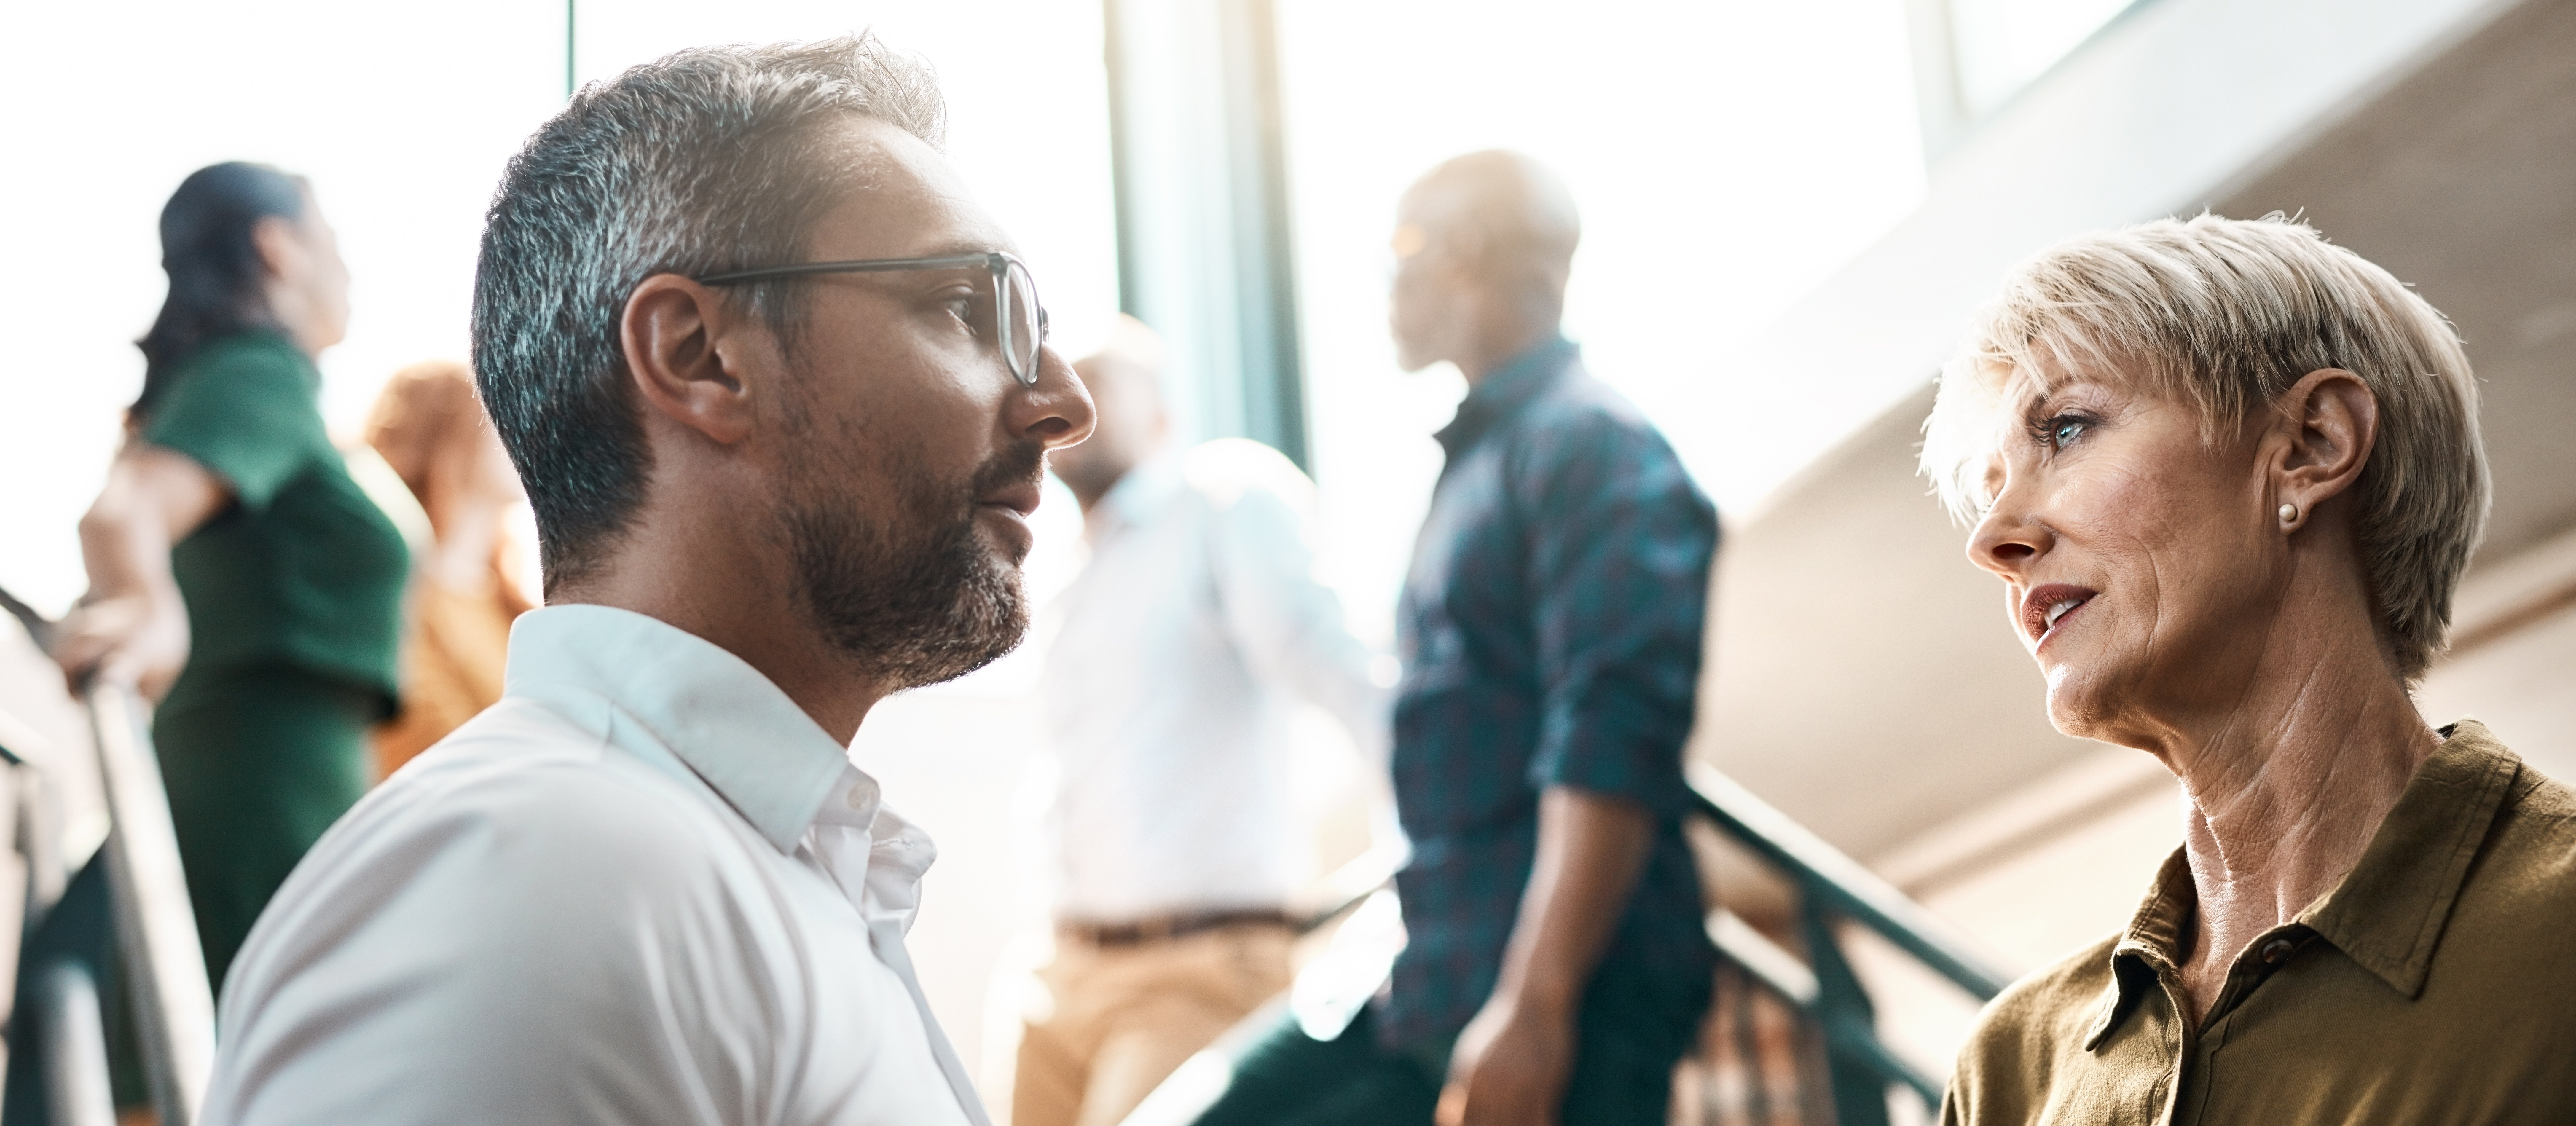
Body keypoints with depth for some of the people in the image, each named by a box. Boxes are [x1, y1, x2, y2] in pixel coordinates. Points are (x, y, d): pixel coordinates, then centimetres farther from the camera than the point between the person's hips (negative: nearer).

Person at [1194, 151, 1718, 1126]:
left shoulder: (1593, 447, -10)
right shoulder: (1478, 456, 20)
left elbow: (1611, 747, -21)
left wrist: (1534, 1001, -26)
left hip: (1564, 1007, -10)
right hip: (1435, 991, 10)